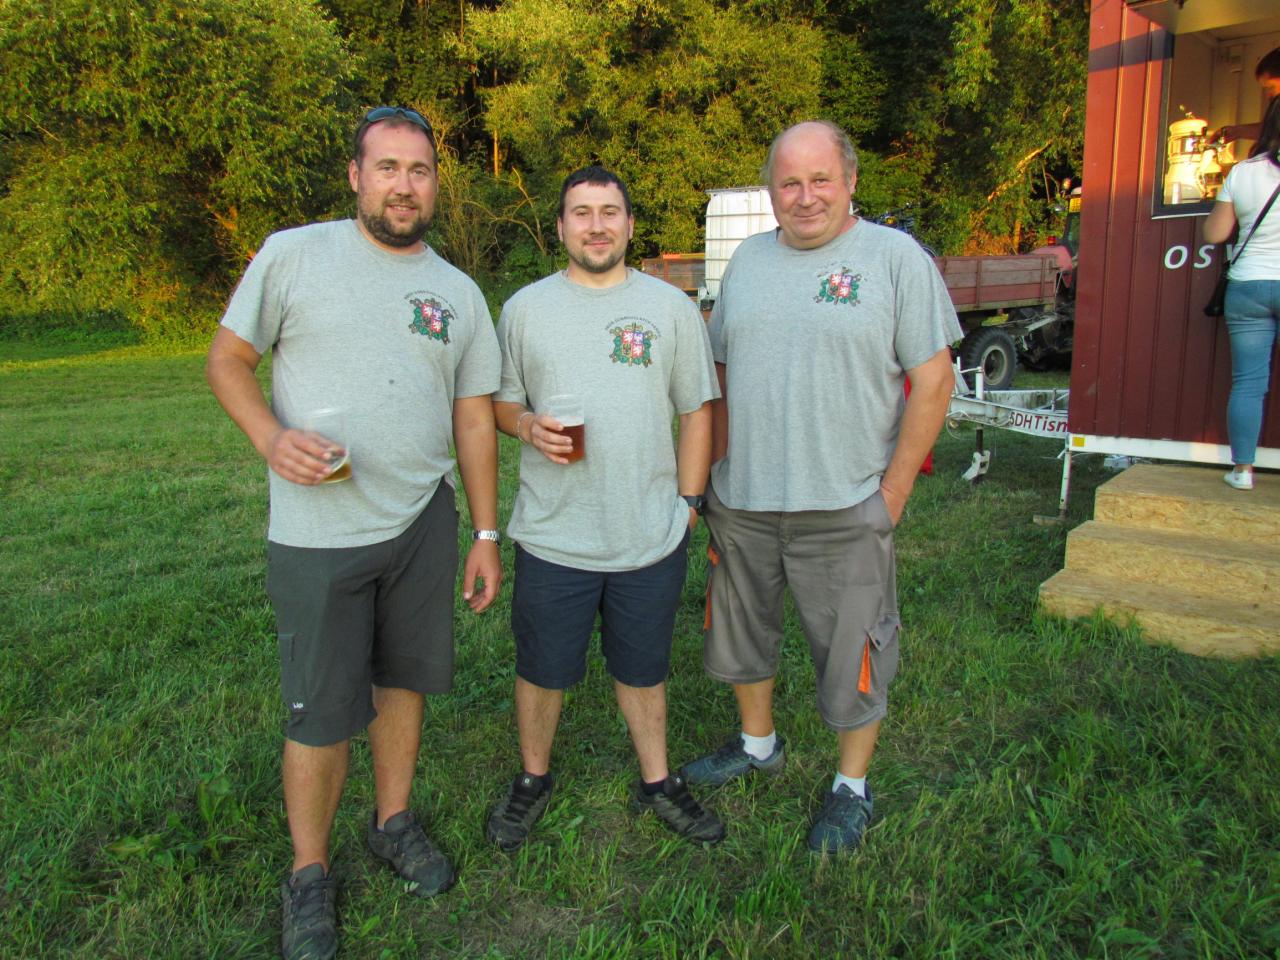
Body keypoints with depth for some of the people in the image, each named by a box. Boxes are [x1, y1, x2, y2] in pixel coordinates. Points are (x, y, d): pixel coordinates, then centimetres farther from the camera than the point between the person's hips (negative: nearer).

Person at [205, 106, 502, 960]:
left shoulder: (459, 294, 8)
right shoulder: (293, 255, -2)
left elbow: (473, 420, 9)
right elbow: (228, 357, 3)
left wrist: (487, 534, 9)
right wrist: (271, 437, -17)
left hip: (424, 523, 4)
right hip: (319, 534, -3)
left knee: (404, 680, 16)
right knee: (321, 713, 5)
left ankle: (395, 822, 39)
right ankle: (310, 873, 27)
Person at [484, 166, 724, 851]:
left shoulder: (671, 307, 4)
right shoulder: (525, 308, 4)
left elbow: (696, 411, 6)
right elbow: (499, 401, 10)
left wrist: (688, 501, 2)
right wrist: (529, 426, -13)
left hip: (651, 536, 0)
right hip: (552, 536, 0)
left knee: (643, 670, 16)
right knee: (541, 671, 13)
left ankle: (657, 781, 37)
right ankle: (533, 778, 37)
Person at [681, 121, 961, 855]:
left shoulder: (897, 258, -6)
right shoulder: (749, 259, 9)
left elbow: (933, 380, -9)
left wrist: (894, 492, -12)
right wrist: (718, 468, 8)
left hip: (845, 508, -5)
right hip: (742, 501, 5)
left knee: (851, 650, 7)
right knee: (742, 628, 20)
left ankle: (853, 786, 29)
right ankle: (758, 743, 44)